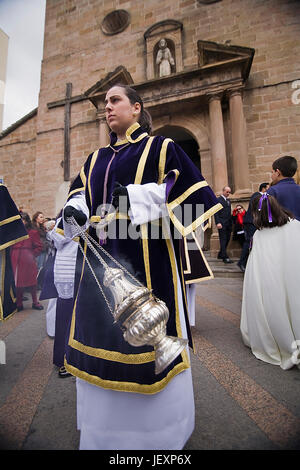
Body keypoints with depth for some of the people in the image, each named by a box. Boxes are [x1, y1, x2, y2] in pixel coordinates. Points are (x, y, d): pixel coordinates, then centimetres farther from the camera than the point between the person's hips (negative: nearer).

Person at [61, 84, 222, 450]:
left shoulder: (160, 147, 5)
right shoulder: (96, 158, 21)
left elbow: (189, 188, -5)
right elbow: (80, 194, 23)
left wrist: (139, 197, -16)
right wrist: (75, 211, 0)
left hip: (144, 257, -5)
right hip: (102, 257, 6)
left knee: (145, 333, 2)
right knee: (102, 333, 13)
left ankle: (155, 429, 29)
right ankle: (105, 426, 38)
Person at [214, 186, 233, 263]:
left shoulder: (228, 200, 20)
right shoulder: (218, 200, -3)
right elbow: (216, 213, -10)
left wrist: (231, 223, 13)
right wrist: (218, 223, -20)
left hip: (228, 224, 8)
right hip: (222, 223, -7)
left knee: (227, 239, 9)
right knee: (223, 240, -6)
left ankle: (220, 255, 21)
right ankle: (225, 257, -5)